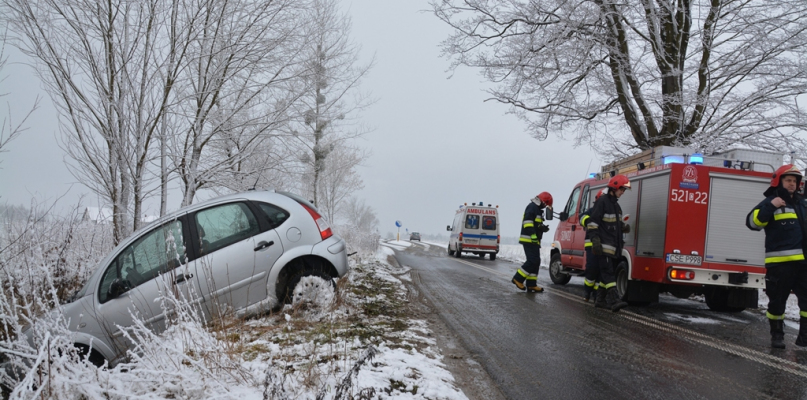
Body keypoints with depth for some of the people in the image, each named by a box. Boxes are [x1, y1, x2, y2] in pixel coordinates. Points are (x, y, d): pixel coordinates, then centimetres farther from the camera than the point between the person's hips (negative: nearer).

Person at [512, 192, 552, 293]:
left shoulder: (537, 209, 24)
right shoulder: (532, 207, -9)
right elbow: (528, 221, -21)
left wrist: (543, 228, 9)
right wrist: (533, 235, -28)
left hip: (534, 240, 11)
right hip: (529, 240, -11)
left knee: (535, 262, 8)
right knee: (533, 261, -15)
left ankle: (531, 285, 9)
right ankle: (518, 278, -8)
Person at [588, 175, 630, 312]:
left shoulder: (616, 205, 20)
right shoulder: (602, 201, -9)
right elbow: (593, 222, -15)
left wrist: (623, 227, 9)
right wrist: (595, 240, -22)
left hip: (613, 246, 9)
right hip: (603, 246, -9)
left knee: (606, 274, 11)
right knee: (608, 273, -15)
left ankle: (600, 300, 17)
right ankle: (614, 300, -22)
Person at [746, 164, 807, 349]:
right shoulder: (771, 202, 0)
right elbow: (753, 221, -15)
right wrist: (770, 207, -23)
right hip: (780, 262, -6)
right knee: (777, 301, 3)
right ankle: (777, 335, 15)